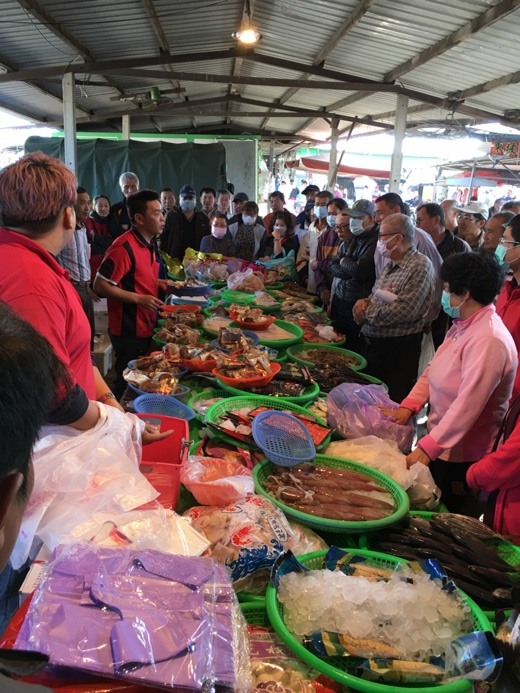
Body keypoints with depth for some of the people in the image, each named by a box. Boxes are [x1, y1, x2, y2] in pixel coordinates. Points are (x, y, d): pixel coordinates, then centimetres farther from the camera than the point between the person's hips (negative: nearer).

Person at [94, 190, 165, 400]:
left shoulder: (148, 245, 11)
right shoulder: (124, 247, -20)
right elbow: (100, 285, -21)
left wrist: (161, 285, 9)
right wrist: (138, 299, -24)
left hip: (145, 327, 9)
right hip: (129, 331, -9)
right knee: (128, 383, 5)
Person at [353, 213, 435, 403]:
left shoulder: (420, 266, -16)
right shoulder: (391, 264, 12)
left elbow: (404, 311, -25)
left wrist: (366, 313, -14)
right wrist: (364, 302, -2)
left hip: (398, 350, -8)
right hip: (373, 343, 9)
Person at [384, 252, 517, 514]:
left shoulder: (488, 340, -27)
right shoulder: (462, 326, 5)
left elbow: (468, 405, -32)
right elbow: (433, 370, 7)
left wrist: (427, 448, -33)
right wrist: (408, 406, -6)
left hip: (463, 456, -9)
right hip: (440, 444, 9)